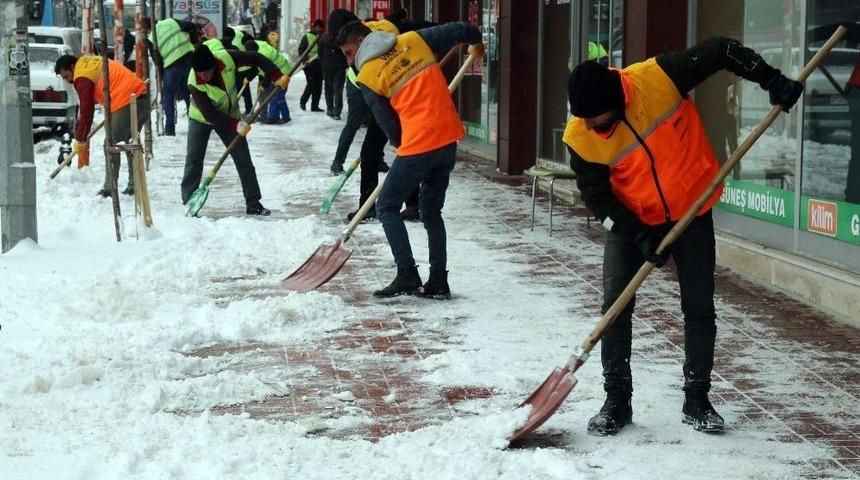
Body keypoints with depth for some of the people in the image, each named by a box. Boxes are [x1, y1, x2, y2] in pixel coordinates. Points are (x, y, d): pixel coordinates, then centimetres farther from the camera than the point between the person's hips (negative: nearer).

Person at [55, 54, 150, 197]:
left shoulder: (82, 77, -3)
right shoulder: (93, 61, 24)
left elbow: (86, 109, -3)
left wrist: (80, 139, 4)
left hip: (126, 103, -9)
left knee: (110, 146, 0)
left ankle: (110, 189, 0)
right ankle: (134, 186, 20)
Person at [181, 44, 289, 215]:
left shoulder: (227, 58, -29)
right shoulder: (194, 83, -34)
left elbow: (255, 58, -16)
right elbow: (209, 114, -31)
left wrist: (277, 76, -23)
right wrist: (235, 125, -36)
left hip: (229, 117, 3)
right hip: (201, 119, -3)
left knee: (244, 161, 2)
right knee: (194, 161, -9)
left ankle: (253, 203, 9)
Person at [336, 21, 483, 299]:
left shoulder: (367, 76, -1)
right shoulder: (413, 39, 10)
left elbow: (388, 124, 3)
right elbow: (458, 30, 10)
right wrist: (476, 43, 32)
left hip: (418, 143, -6)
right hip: (449, 138, 6)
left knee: (387, 208, 8)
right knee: (431, 212, 17)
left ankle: (407, 276, -3)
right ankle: (438, 282, 14)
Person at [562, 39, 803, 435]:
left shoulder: (657, 79, -25)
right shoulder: (580, 137, -19)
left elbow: (721, 52, -15)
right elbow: (596, 197, -11)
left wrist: (771, 80, -20)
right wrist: (640, 237, -19)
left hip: (692, 212, 0)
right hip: (631, 223, 1)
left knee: (699, 310, 3)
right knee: (615, 307, -6)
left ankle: (697, 401, 16)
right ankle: (617, 401, 7)